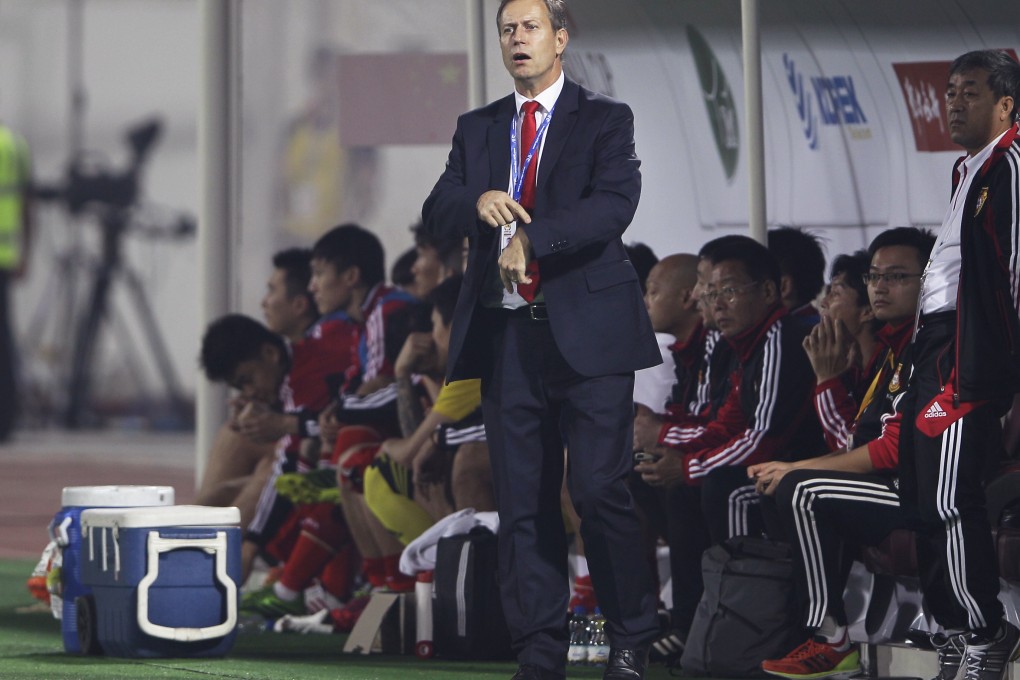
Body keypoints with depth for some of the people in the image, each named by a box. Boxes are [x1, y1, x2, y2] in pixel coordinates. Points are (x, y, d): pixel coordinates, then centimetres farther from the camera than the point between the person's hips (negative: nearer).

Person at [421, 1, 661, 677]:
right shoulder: (477, 129, 18)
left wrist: (531, 240, -22)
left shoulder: (605, 120, 4)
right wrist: (476, 201, -14)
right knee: (523, 501, 3)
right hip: (506, 334, 4)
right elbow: (437, 212, 9)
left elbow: (614, 204, -12)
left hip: (587, 332, -4)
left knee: (602, 490, -8)